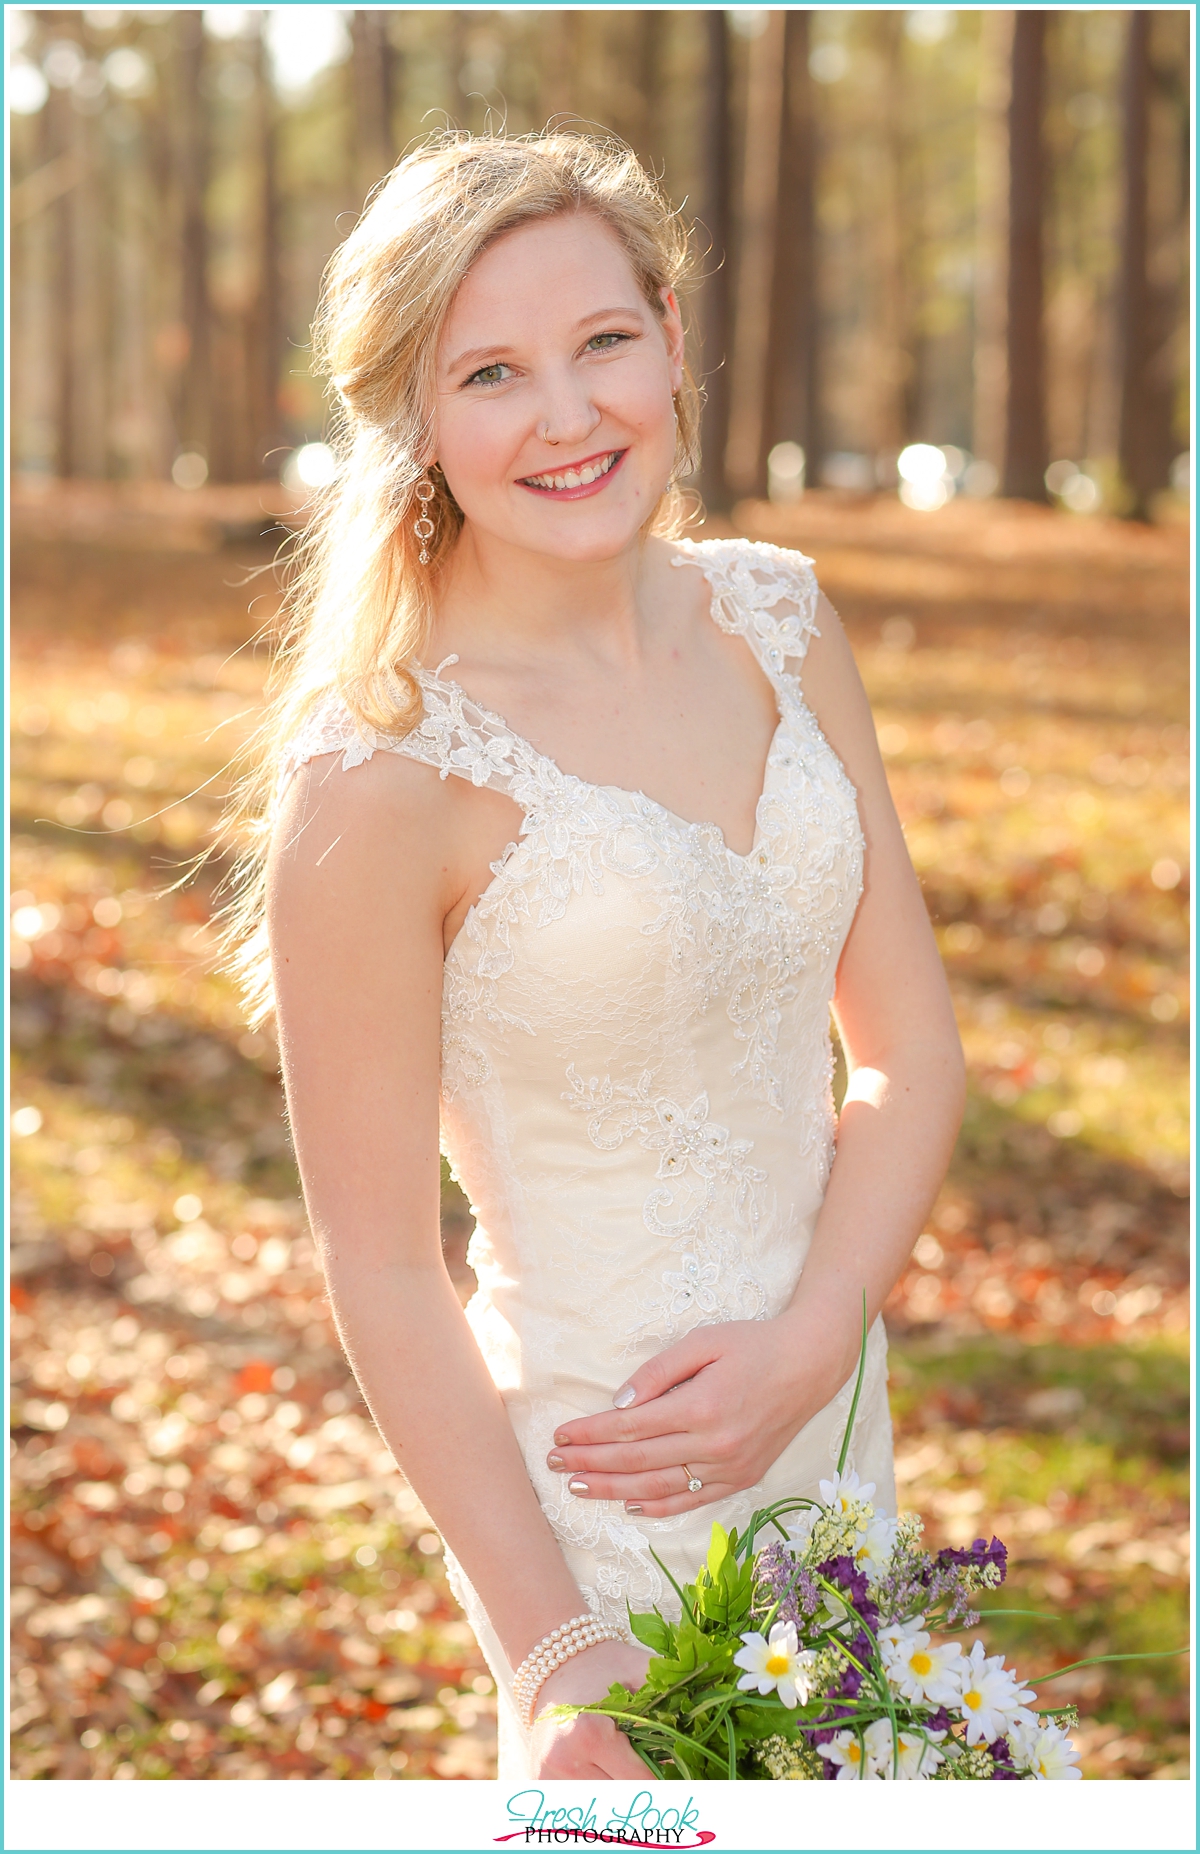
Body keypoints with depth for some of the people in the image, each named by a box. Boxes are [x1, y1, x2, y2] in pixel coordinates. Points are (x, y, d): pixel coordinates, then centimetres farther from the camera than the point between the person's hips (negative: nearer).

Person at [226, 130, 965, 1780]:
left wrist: (807, 1342, -14)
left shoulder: (776, 622, -1)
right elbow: (382, 1269, -15)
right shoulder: (377, 776, -19)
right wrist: (544, 1661, -15)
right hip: (599, 1498, -6)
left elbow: (911, 1053, 2)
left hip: (831, 1420, 6)